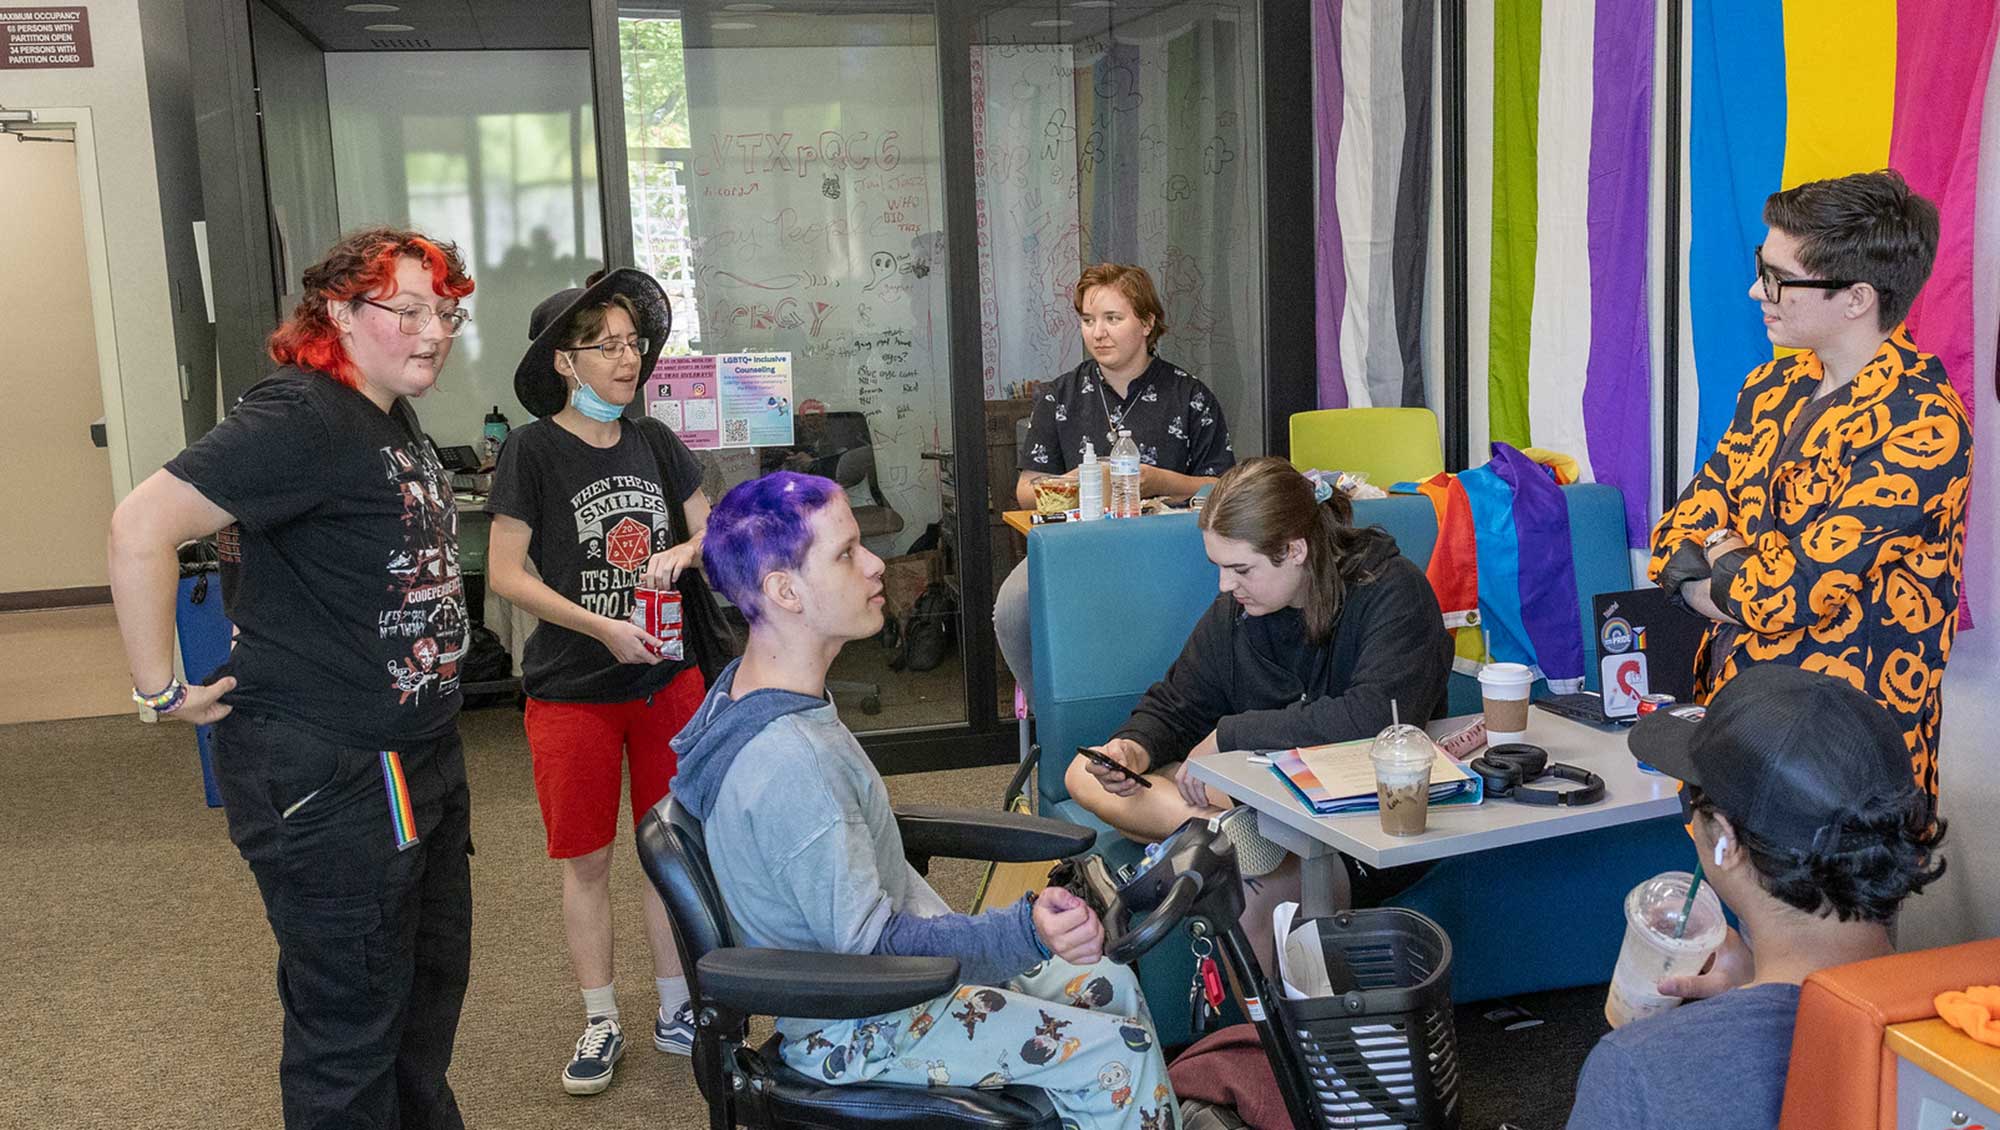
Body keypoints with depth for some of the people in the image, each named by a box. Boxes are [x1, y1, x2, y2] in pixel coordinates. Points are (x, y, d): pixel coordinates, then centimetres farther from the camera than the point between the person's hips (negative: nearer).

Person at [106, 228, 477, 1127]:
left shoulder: (393, 420, 8)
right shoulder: (302, 419, -21)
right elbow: (141, 526, -28)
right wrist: (161, 689, -22)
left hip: (419, 757, 10)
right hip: (324, 776, -10)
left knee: (431, 981, 23)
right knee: (352, 1021, 5)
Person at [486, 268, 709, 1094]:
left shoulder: (654, 442, 4)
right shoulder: (533, 449, -10)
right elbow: (506, 572, -12)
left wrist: (684, 552, -11)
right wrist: (603, 628, -20)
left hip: (666, 679, 4)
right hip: (572, 689, -4)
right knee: (587, 861, 7)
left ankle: (676, 1011, 26)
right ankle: (601, 1022, 23)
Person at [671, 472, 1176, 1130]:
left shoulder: (745, 687, -1)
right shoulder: (790, 766, -34)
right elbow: (870, 947, -30)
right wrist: (1024, 933, -42)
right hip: (856, 1032, -10)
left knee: (1115, 988, 13)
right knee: (1124, 1055, -12)